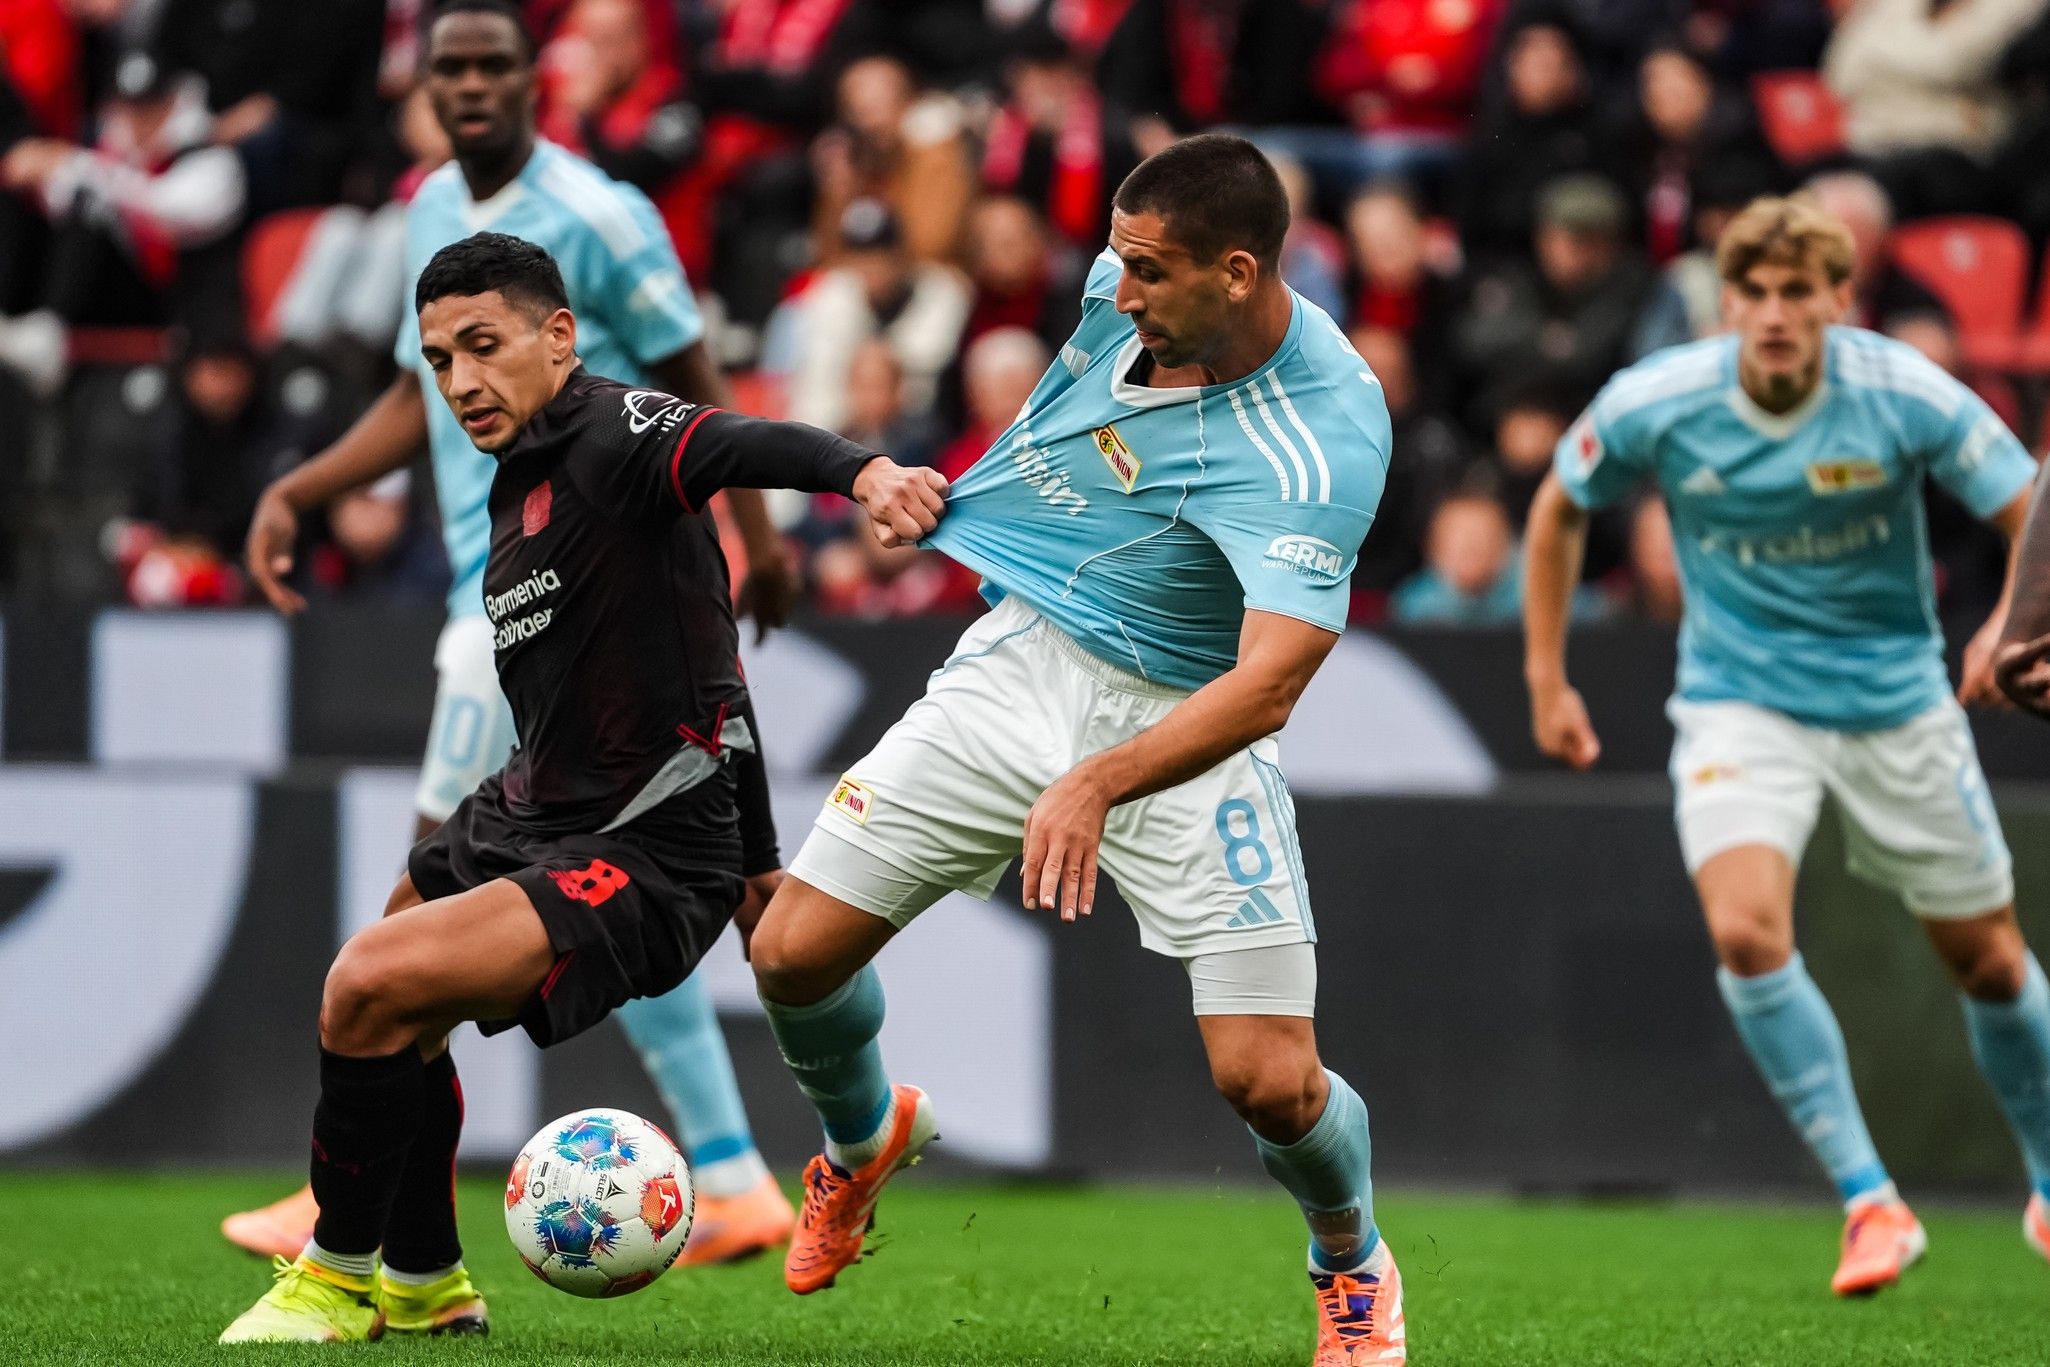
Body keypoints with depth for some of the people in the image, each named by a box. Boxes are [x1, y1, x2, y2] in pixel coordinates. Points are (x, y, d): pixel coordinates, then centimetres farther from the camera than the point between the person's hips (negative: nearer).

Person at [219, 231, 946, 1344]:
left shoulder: (611, 436, -20)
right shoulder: (516, 482, 9)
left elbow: (739, 447, -42)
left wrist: (864, 471, -62)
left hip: (646, 857, -11)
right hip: (527, 811, 11)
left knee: (374, 984, -24)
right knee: (386, 1008, 31)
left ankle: (340, 1277, -2)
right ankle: (424, 1288, 52)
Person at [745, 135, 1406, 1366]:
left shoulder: (1322, 441, -30)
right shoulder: (1122, 291, -11)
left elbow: (1268, 684, -38)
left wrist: (1099, 784, -51)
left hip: (1186, 721, -5)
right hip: (1022, 658, 5)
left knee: (1272, 1081, -14)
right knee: (795, 953, -3)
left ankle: (1353, 1264, 22)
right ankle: (863, 1140, 33)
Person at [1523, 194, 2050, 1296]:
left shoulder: (1905, 396, -19)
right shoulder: (1651, 407, -16)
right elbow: (1559, 511, 4)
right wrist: (1545, 680, 4)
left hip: (1896, 700, 0)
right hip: (1741, 701, 0)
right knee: (1746, 930, -25)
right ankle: (1869, 1202, -15)